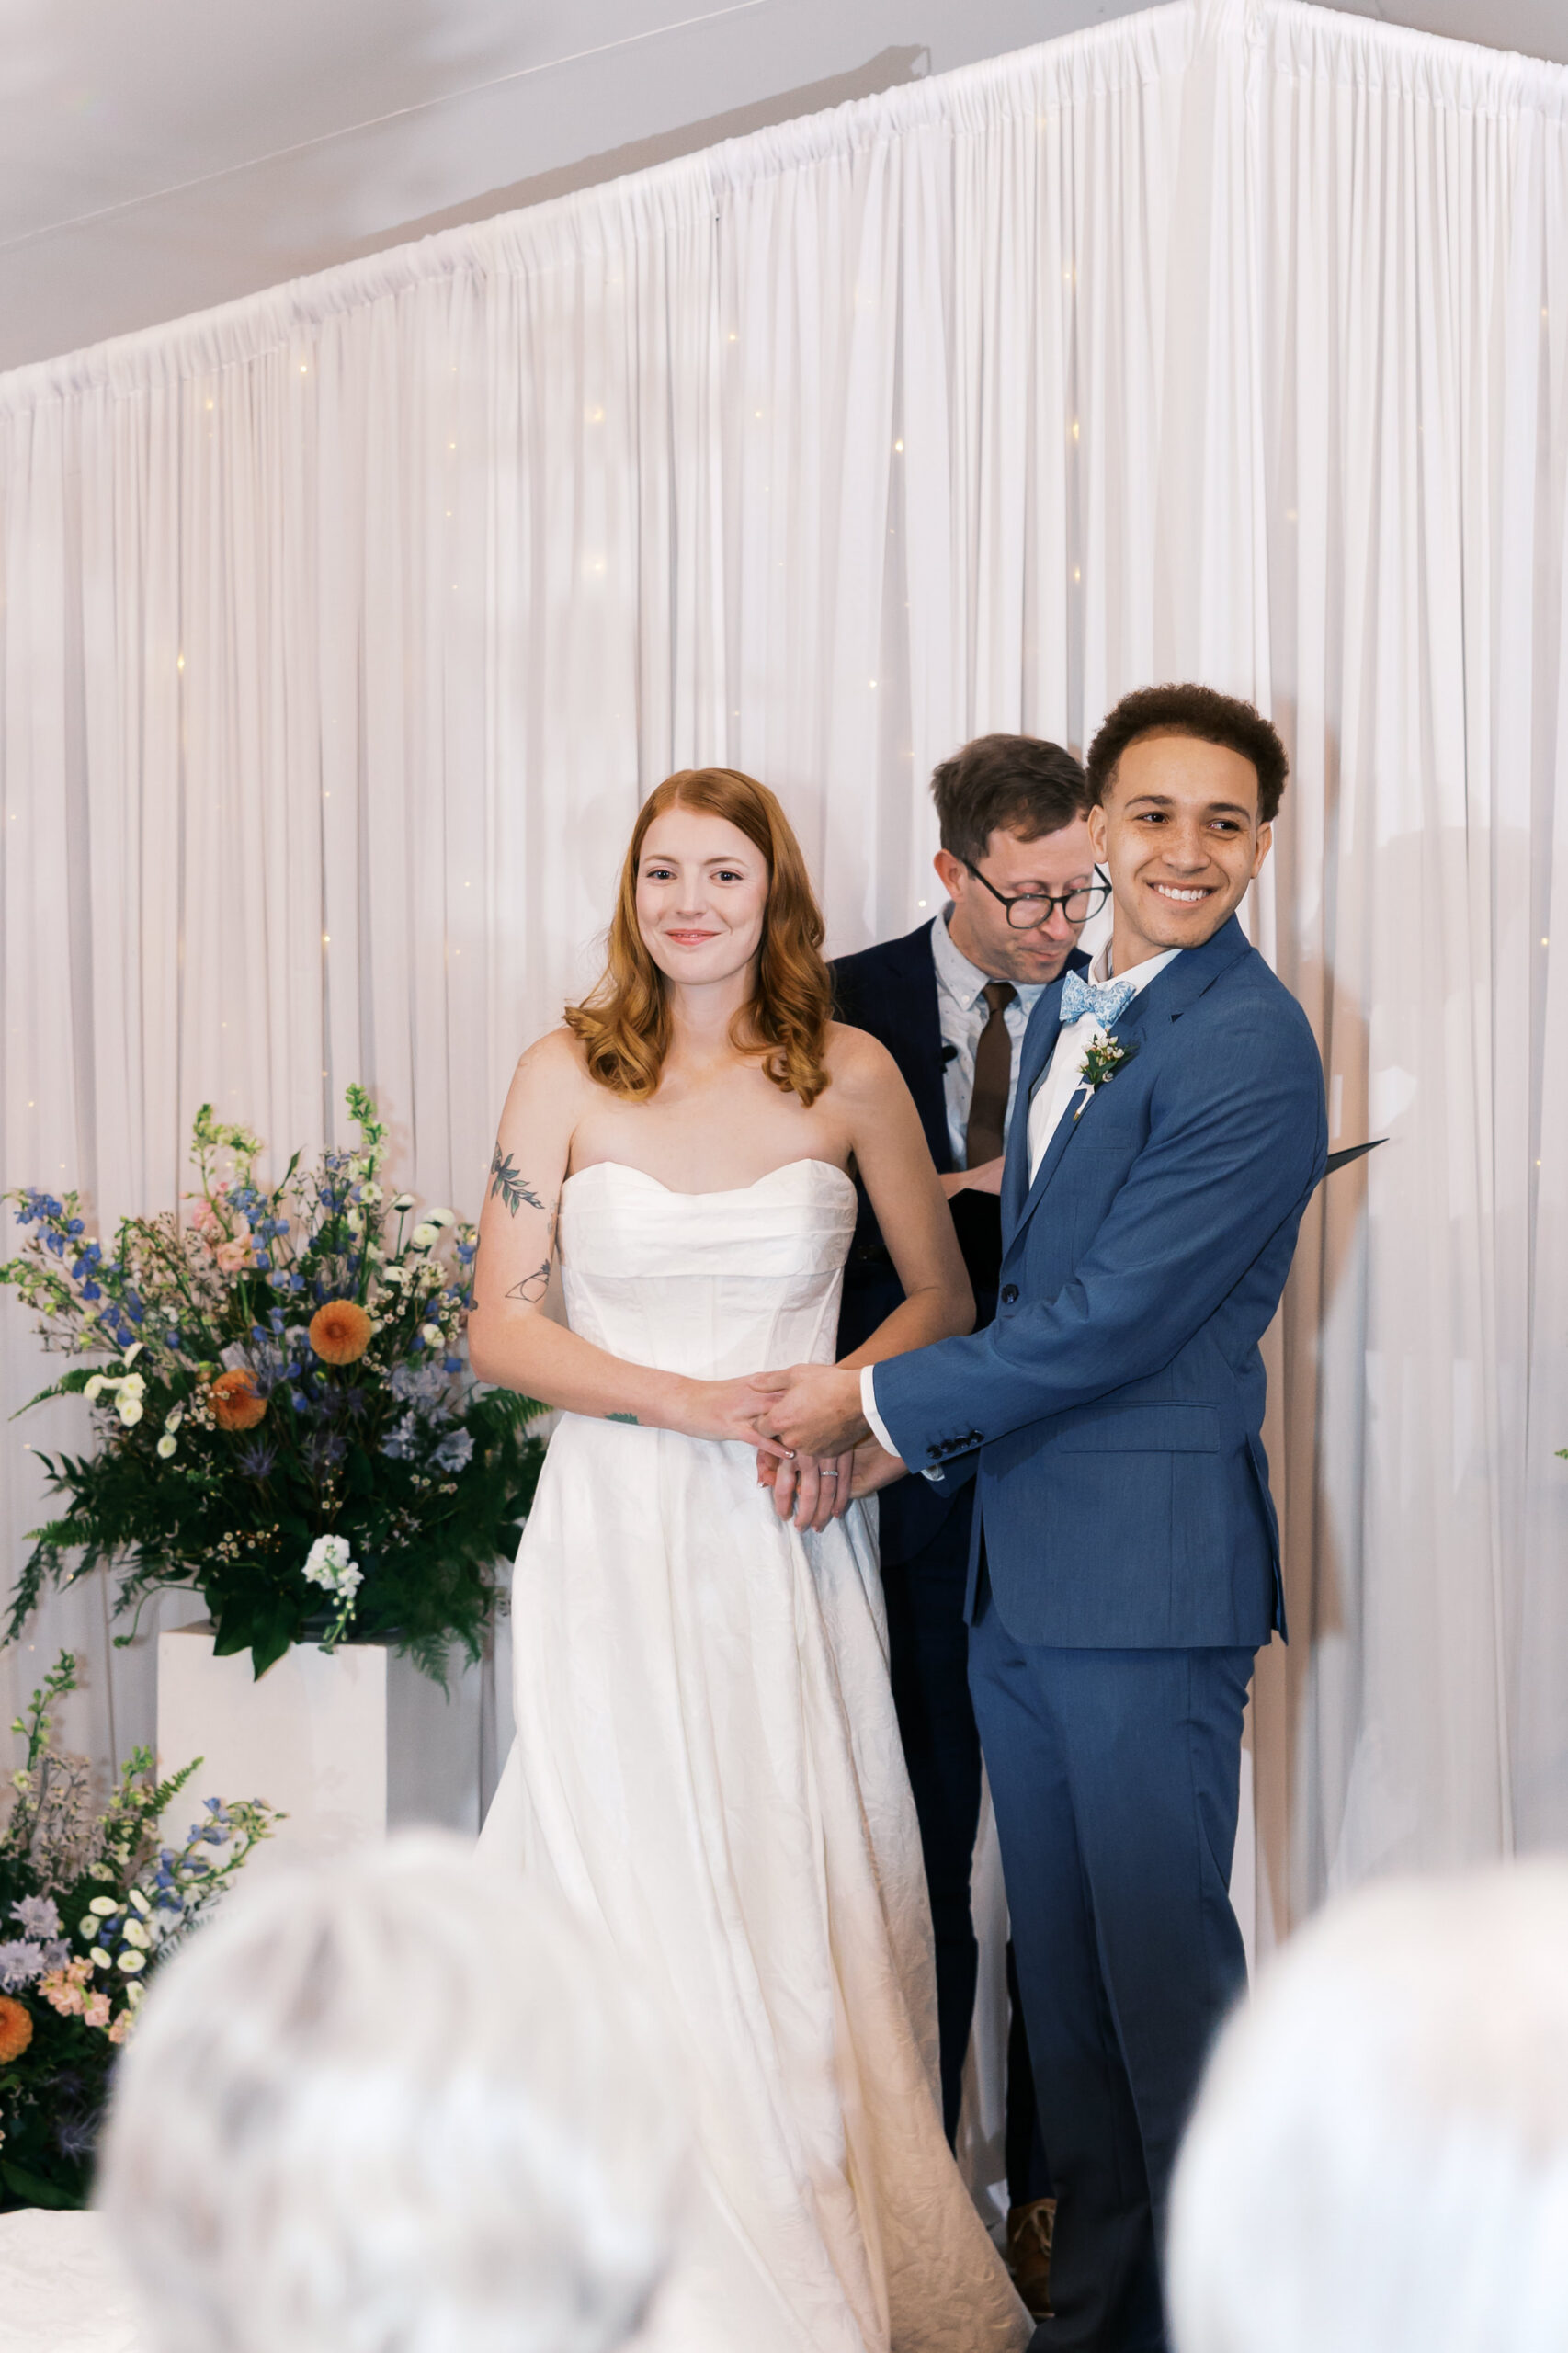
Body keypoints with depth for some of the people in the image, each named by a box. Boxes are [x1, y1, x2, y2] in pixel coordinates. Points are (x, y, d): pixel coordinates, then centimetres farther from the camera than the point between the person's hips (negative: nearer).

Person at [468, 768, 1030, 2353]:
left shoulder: (850, 1075, 2)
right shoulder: (567, 1076, 0)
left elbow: (942, 1298, 11)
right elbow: (501, 1327, -1)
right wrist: (687, 1402, -13)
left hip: (792, 1545, 1)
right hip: (620, 1539, -1)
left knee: (804, 1906, 4)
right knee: (639, 1904, -3)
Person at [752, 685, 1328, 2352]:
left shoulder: (1251, 1050, -15)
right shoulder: (1067, 1012, 14)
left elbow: (1115, 1318, -19)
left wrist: (880, 1400, -10)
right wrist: (923, 1443, 5)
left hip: (1149, 1577, -8)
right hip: (1018, 1567, 9)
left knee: (1164, 1966, 0)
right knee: (1056, 1963, 15)